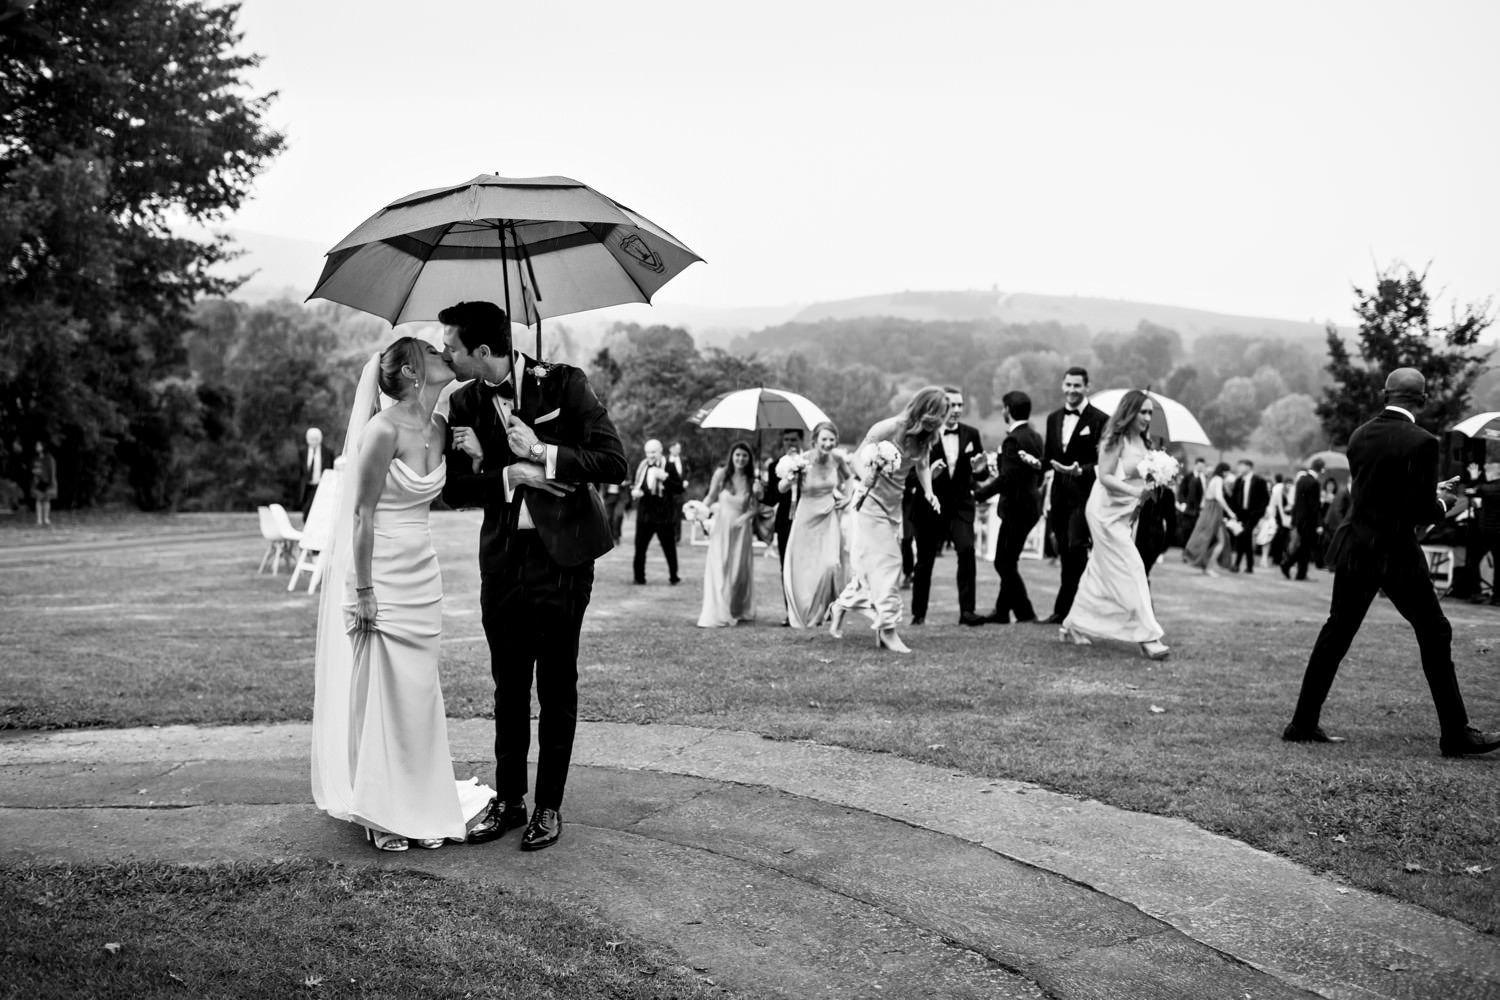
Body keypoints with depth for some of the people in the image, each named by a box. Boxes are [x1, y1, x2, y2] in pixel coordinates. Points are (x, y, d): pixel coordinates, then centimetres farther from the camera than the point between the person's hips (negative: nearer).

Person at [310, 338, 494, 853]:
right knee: (378, 689, 0)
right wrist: (363, 591, -17)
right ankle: (380, 814, 12)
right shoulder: (384, 429, -17)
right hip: (377, 571, -7)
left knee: (418, 690, 11)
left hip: (421, 574, 7)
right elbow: (362, 513, -16)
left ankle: (420, 806, 21)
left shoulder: (439, 428, 5)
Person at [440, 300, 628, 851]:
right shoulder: (464, 403, 4)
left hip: (562, 555, -3)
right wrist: (511, 475, -12)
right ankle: (508, 801, 22)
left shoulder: (564, 383, -7)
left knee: (557, 685, 5)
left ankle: (549, 806, 16)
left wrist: (543, 453, -17)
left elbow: (614, 462, -11)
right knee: (508, 685, 10)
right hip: (502, 558, 4)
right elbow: (455, 489, 4)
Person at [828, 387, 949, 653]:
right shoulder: (888, 428, -19)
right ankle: (888, 629, -8)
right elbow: (858, 458, -15)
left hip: (894, 506, 7)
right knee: (886, 563, -11)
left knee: (869, 565, 12)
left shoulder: (926, 437, 0)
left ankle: (840, 607, 30)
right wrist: (867, 478, -37)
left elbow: (922, 465, 13)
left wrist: (928, 491, -6)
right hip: (871, 502, -7)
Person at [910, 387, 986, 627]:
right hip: (930, 504, -2)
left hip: (960, 504, 2)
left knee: (967, 549, -19)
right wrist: (929, 474, -24)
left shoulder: (971, 434, 4)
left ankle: (967, 610, -15)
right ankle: (918, 613, 24)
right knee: (925, 560, 8)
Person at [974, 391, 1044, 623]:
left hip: (1017, 506, -10)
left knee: (1006, 563, -2)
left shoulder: (1013, 440, -18)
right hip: (1030, 502, 10)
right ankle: (1002, 611, 21)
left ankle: (1025, 613, 0)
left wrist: (979, 494, -17)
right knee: (1005, 561, 16)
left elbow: (1007, 478, -23)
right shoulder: (1036, 437, 11)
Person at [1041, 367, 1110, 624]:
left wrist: (1079, 470, -25)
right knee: (1065, 552, 9)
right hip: (1060, 494, 6)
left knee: (1076, 547, -14)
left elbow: (1104, 464, -10)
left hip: (1084, 494, -6)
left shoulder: (1100, 420, -6)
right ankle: (1065, 611, 16)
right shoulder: (1053, 418, 14)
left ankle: (1065, 608, -7)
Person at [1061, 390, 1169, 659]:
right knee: (1130, 570, -11)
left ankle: (1073, 626, 24)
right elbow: (1105, 477, -18)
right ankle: (1147, 637, -10)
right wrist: (1135, 491, -27)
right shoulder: (1116, 440, -13)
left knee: (1101, 573, 13)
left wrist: (1155, 483, -5)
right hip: (1106, 511, -9)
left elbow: (1139, 478, 14)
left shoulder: (1140, 442, 11)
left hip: (1124, 513, 9)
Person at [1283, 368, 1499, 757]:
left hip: (1355, 547, 6)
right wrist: (1442, 503, 6)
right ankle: (1456, 735, 11)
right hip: (1396, 551, -6)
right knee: (1435, 635, 7)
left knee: (1336, 633, 12)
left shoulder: (1359, 436, 4)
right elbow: (1422, 512, -15)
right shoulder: (1421, 442, -14)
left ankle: (1303, 724, 13)